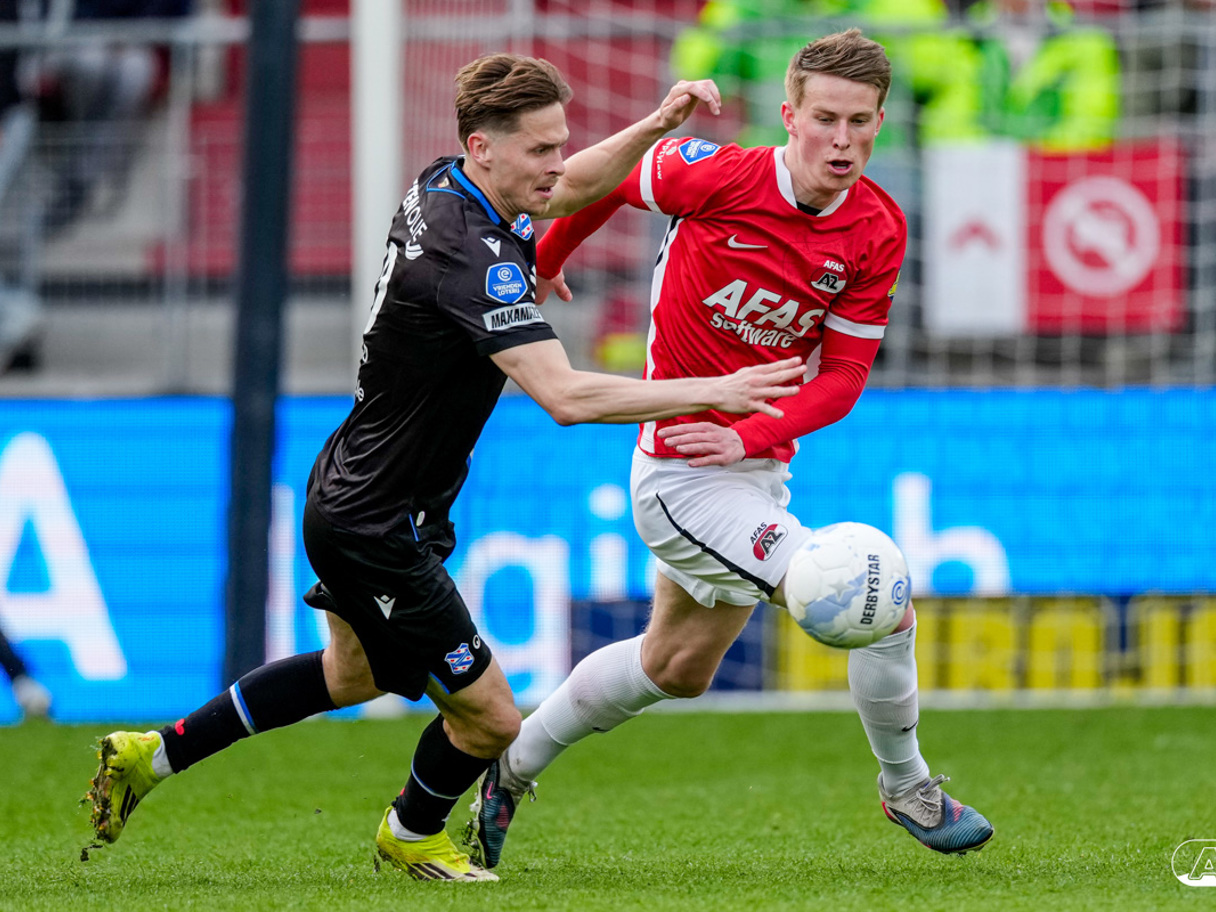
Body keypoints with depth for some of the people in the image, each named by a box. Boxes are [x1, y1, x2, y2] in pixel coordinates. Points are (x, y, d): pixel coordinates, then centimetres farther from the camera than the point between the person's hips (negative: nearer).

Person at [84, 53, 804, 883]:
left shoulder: (440, 187, -2)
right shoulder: (471, 259, -31)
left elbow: (570, 189, 17)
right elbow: (565, 396, -38)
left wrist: (656, 126, -1)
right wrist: (711, 393, -34)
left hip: (351, 498, 10)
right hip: (377, 527, -10)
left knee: (353, 675, 33)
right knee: (487, 718, 3)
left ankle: (155, 754, 38)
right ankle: (413, 836, 32)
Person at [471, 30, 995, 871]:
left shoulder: (878, 232, -8)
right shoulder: (721, 177, -22)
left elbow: (844, 373, -5)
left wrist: (748, 435, -22)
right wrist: (544, 262, 13)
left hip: (757, 468, 7)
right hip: (682, 476, -7)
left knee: (676, 667, 25)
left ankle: (512, 770, 43)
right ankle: (906, 786, 9)